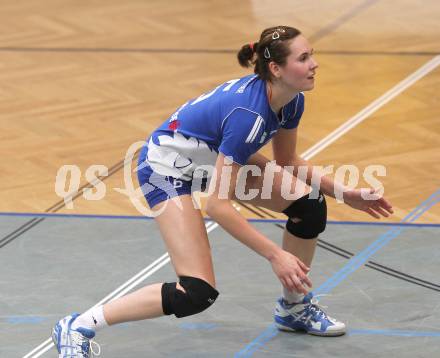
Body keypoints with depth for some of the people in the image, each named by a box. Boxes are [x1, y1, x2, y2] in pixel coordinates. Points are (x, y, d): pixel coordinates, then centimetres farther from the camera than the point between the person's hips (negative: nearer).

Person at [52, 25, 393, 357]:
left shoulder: (291, 101, -11)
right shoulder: (249, 114, -36)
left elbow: (289, 162, 9)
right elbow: (218, 205, -34)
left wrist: (346, 193, 1)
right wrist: (275, 255, -33)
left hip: (214, 157, 9)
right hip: (167, 164, -9)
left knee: (310, 203, -3)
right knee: (198, 293, -19)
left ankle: (295, 307, 20)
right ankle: (78, 327, -9)